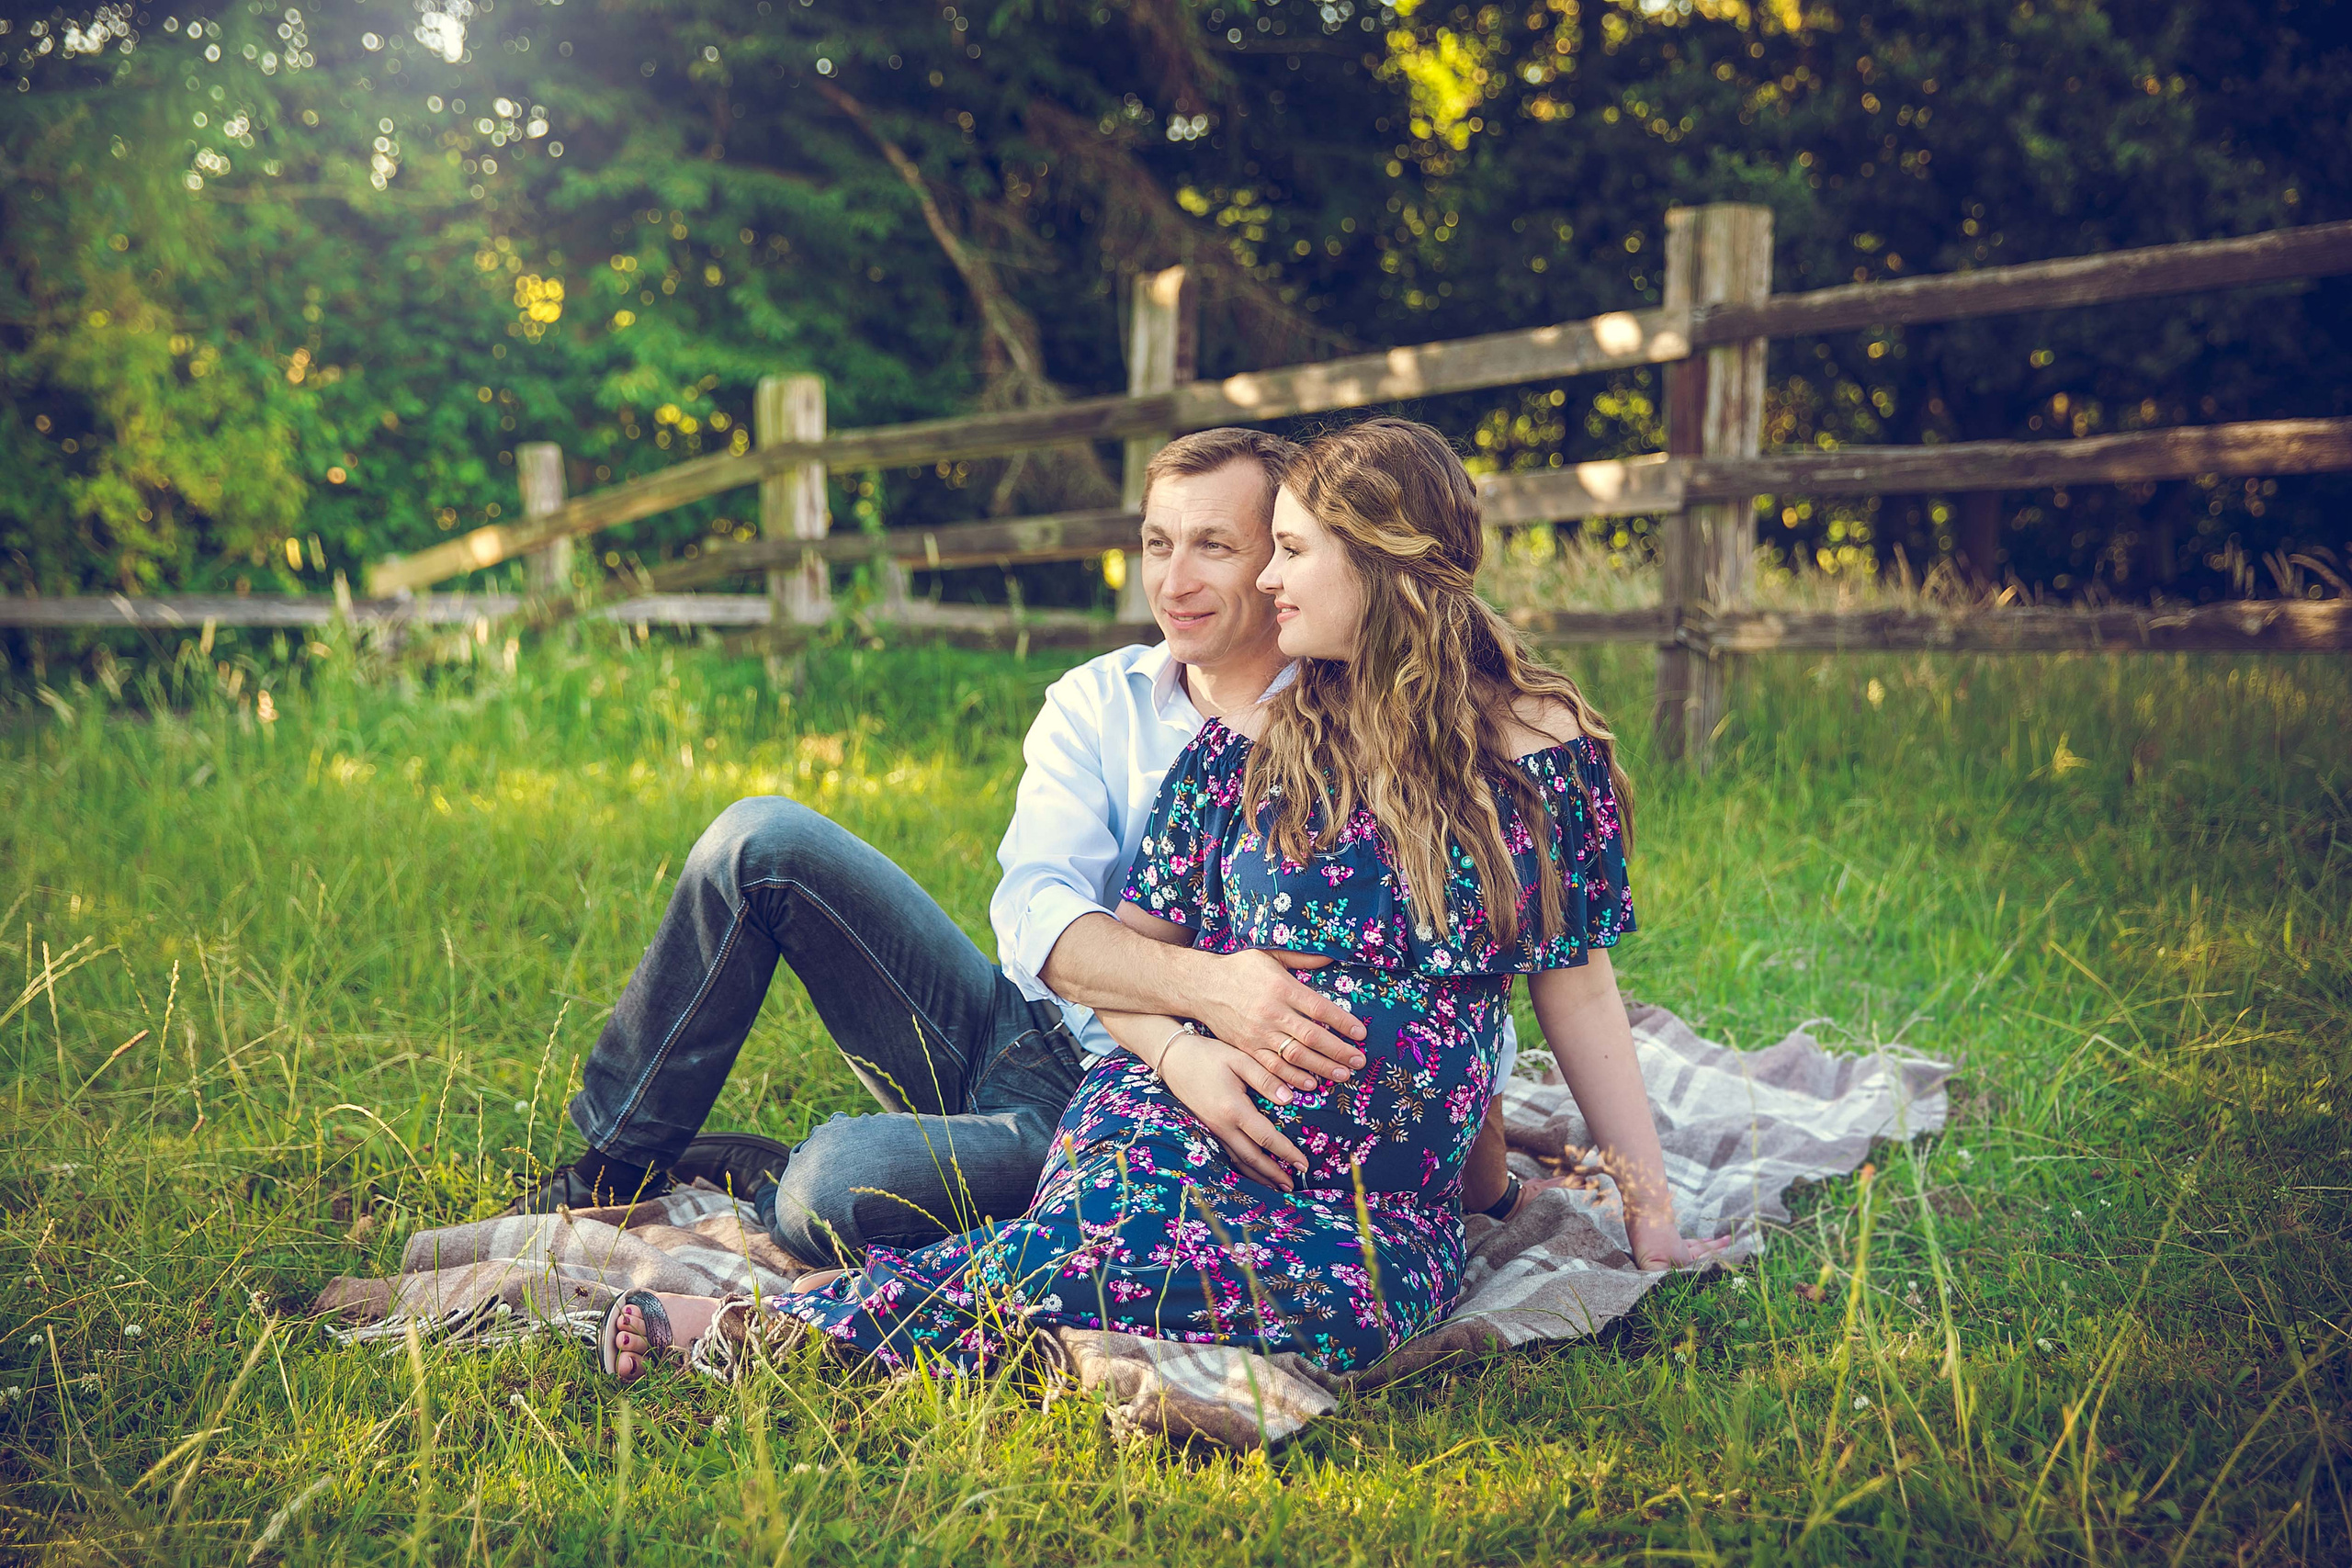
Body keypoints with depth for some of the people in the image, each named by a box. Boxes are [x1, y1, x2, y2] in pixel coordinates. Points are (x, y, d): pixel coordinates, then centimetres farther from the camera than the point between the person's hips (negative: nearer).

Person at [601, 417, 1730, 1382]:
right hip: (1180, 1127, 0)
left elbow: (1580, 997, 9)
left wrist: (1653, 1223, 6)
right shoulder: (1245, 745, 9)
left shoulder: (1549, 747, 6)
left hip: (1384, 1213, 0)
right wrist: (1186, 1045, -10)